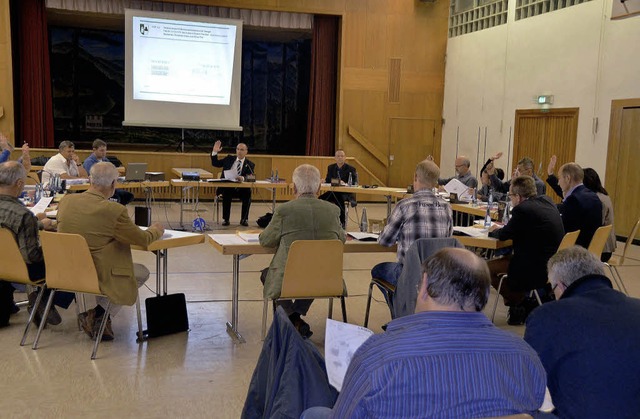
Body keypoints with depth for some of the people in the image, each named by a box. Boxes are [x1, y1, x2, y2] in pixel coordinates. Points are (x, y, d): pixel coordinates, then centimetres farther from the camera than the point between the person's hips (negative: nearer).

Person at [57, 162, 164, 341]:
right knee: (142, 272, 16)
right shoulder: (114, 211, -21)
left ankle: (98, 318, 24)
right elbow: (143, 239, -7)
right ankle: (98, 313, 7)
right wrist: (156, 230, 16)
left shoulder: (66, 201, -4)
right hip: (97, 277, -7)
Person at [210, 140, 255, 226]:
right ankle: (225, 219, -19)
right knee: (226, 193, -32)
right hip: (227, 187, 1)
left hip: (241, 189, -1)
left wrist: (243, 178, -34)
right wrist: (215, 152, 1)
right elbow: (215, 163, 17)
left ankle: (244, 219, -12)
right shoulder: (229, 159, 14)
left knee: (247, 194, -30)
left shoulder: (250, 164, 6)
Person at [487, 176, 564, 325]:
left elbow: (503, 235, -7)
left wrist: (494, 231, 15)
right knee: (506, 257, 27)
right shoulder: (547, 201, 7)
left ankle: (520, 304, 12)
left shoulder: (523, 209, -20)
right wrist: (501, 229, 18)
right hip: (553, 265, 10)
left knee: (488, 267, 0)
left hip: (538, 269, -10)